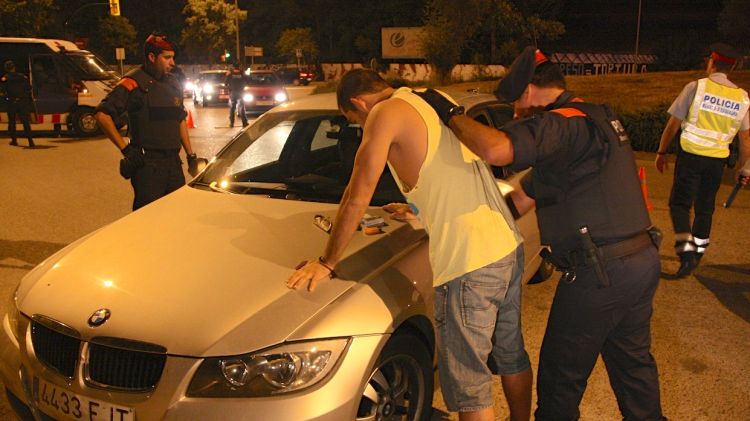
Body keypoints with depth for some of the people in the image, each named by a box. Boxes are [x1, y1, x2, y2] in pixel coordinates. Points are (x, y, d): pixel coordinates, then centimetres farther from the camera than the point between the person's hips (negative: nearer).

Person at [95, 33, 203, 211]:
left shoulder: (173, 83, 14)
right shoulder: (134, 83, -8)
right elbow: (102, 114, -12)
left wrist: (191, 155, 17)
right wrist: (125, 148, -14)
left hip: (173, 162, 7)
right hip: (147, 163, -7)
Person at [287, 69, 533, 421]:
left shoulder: (386, 113, -7)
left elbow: (357, 198, -6)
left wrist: (327, 263, 3)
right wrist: (417, 208, 40)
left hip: (469, 261, -9)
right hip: (510, 246, 9)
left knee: (468, 385, 4)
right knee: (511, 355, 26)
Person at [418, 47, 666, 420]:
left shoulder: (564, 125, -16)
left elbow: (495, 149, -36)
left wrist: (449, 113, -18)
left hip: (599, 274, -10)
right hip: (644, 261, 10)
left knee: (561, 376, 9)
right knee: (633, 363, 25)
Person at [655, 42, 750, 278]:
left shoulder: (696, 87, -8)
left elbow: (673, 124, -6)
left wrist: (662, 152, 4)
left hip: (691, 155, -4)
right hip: (718, 160, 4)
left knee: (680, 203, 0)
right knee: (705, 207, 18)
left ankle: (686, 250, -16)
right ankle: (699, 249, 31)